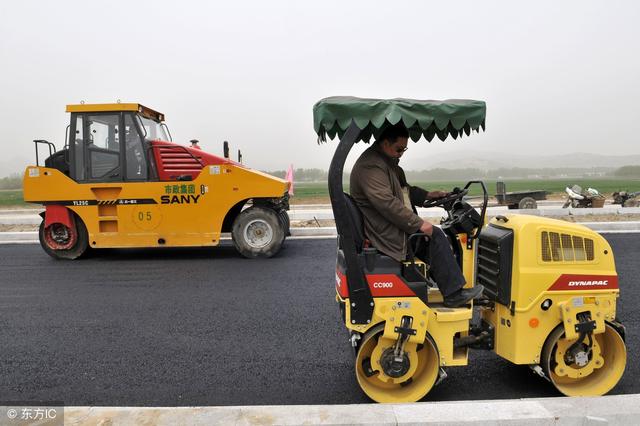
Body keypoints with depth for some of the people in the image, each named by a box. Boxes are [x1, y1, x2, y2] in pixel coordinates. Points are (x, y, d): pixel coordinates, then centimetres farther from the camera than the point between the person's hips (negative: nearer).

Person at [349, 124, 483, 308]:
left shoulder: (385, 162, 16)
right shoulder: (371, 166, -20)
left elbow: (403, 188, 26)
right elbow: (387, 202, -29)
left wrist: (427, 194, 12)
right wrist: (418, 223, -25)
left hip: (385, 226, 11)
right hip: (383, 232, -11)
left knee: (431, 238, 13)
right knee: (434, 236, -12)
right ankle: (454, 294, -5)